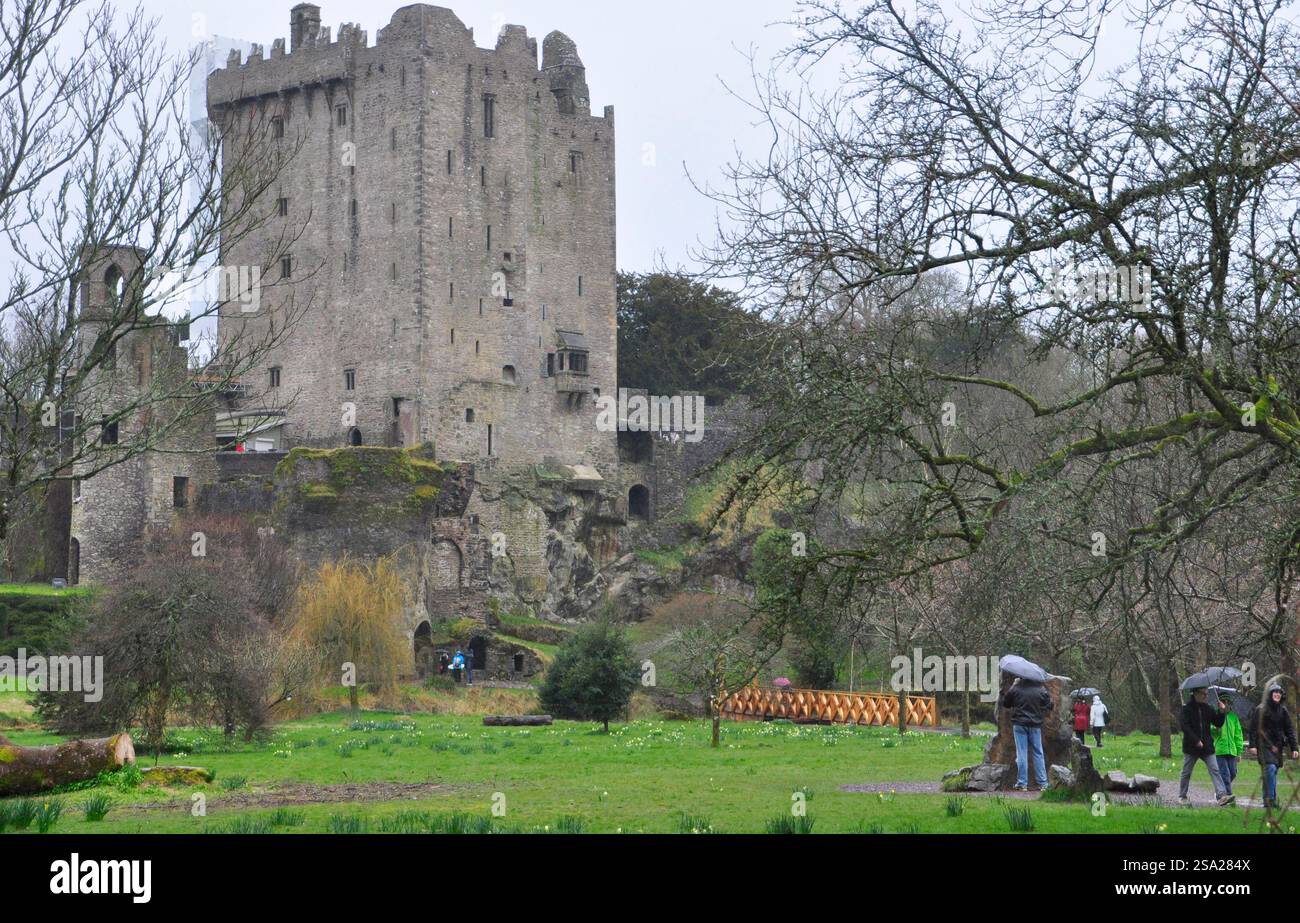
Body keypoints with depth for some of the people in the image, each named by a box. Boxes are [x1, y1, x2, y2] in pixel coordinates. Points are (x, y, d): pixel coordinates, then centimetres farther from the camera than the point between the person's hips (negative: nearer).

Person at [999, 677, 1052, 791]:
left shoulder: (1015, 689, -7)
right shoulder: (1040, 690, -5)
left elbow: (1005, 703, 6)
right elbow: (1049, 706, 5)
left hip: (1019, 725, -1)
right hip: (1035, 725, 1)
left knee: (1021, 754, 1)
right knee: (1038, 753, 9)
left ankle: (1022, 784, 0)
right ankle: (1043, 783, 9)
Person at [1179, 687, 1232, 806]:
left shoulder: (1207, 709, 11)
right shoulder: (1186, 709, -6)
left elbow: (1218, 724, 13)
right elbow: (1184, 726, -14)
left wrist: (1221, 712, -5)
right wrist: (1196, 740, -20)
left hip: (1207, 746, 4)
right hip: (1191, 747, -4)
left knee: (1214, 770, -8)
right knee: (1186, 773, 6)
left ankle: (1222, 795, -16)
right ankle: (1182, 796, 20)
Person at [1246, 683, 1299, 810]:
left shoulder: (1283, 711, 11)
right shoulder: (1260, 710, -1)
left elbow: (1290, 730, 12)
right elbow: (1253, 728, -3)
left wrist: (1294, 748, 5)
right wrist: (1252, 745, -12)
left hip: (1278, 746, 5)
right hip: (1264, 745, -5)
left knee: (1273, 773, 5)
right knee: (1271, 768, -20)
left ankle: (1268, 800, 9)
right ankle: (1270, 799, -19)